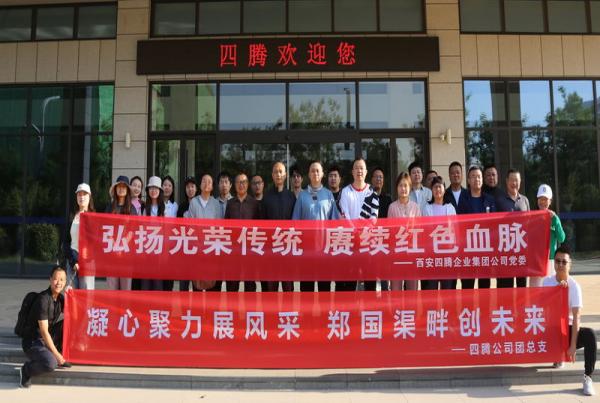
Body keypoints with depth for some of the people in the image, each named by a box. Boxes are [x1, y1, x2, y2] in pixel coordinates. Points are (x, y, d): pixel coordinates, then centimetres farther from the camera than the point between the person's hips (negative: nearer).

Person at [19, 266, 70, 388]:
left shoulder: (60, 297, 3)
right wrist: (56, 354, -20)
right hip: (33, 342, -8)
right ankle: (26, 370, -1)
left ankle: (61, 357, 7)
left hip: (49, 339, 8)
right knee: (50, 364, -33)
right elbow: (44, 332, -22)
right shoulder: (43, 299, -22)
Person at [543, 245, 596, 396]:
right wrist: (557, 288, -16)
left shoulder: (574, 286, -11)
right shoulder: (547, 281, 1)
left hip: (569, 328, -3)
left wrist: (573, 345, -24)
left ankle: (588, 378, -24)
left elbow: (576, 317, -17)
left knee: (590, 334, -33)